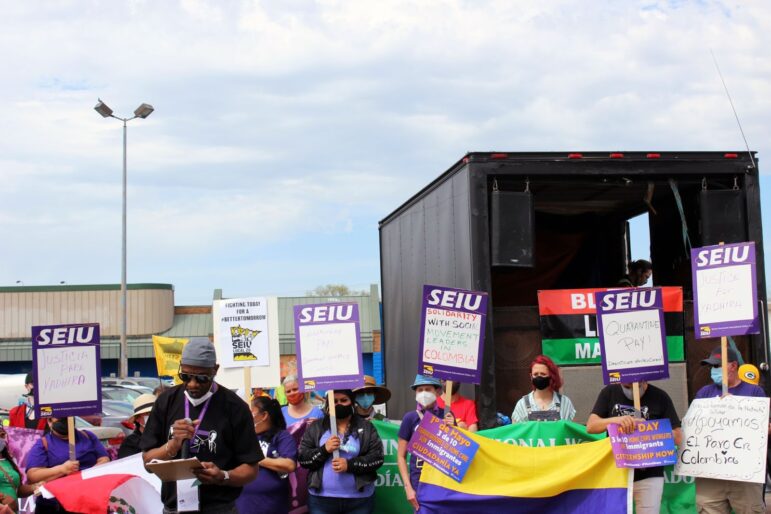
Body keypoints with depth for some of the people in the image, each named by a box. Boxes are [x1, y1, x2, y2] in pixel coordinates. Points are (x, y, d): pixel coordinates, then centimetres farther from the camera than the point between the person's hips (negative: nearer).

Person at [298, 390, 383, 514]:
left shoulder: (366, 428, 4)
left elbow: (377, 457, -3)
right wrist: (324, 450, -16)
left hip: (359, 499, 0)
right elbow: (302, 458, 1)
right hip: (321, 499, 1)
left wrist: (350, 465, -17)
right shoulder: (316, 428, 6)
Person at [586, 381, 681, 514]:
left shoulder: (659, 397, -1)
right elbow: (591, 426, -3)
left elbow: (677, 437, -1)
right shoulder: (609, 393, 3)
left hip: (649, 475, -2)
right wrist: (615, 420, -22)